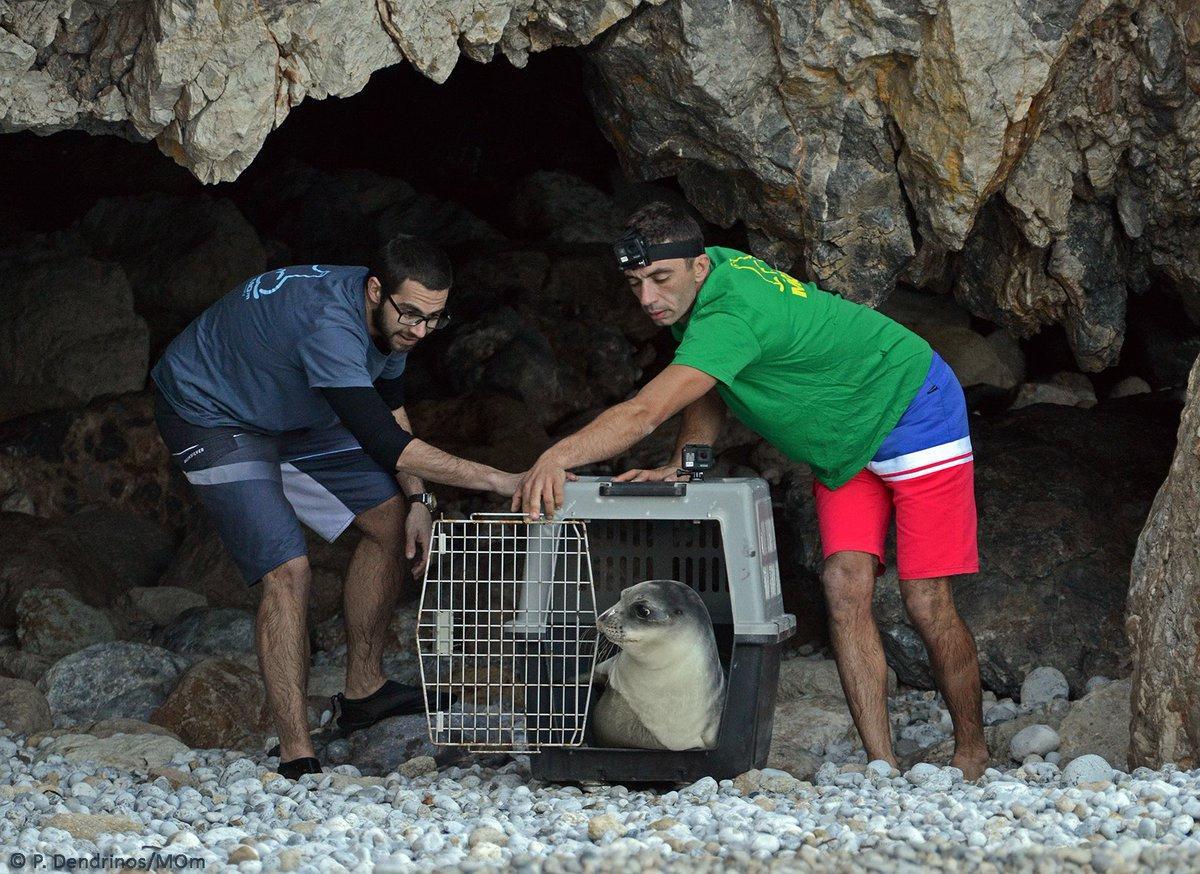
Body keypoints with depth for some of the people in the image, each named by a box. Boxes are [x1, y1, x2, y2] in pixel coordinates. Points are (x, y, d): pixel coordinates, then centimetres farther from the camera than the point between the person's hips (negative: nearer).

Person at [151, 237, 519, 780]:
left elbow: (390, 411, 8)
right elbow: (383, 443, -43)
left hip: (292, 416, 9)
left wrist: (417, 499, -3)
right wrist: (494, 480, -41)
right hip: (210, 418, -9)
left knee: (389, 520, 8)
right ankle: (296, 757, -18)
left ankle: (362, 692, 21)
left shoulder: (392, 318, -10)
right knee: (288, 571, -21)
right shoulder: (330, 323, -39)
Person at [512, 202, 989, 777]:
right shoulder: (708, 277, -8)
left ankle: (973, 756, 8)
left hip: (914, 416, -9)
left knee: (926, 602, -9)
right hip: (845, 444, 9)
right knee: (844, 586, -7)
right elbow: (709, 393, 4)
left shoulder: (730, 315, -35)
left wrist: (555, 459, -57)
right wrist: (679, 467, -13)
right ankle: (881, 765, -10)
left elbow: (645, 413, -47)